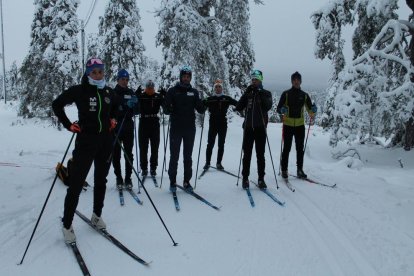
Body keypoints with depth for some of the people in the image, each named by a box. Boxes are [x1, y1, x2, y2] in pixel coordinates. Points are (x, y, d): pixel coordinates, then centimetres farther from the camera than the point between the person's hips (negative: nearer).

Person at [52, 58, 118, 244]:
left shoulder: (109, 92, 6)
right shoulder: (79, 90, -7)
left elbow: (115, 108, 27)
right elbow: (57, 104, 2)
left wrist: (113, 119, 9)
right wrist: (68, 125, -5)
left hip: (106, 142, 5)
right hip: (86, 141, -5)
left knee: (101, 181, 15)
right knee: (76, 185, -3)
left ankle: (97, 215, 32)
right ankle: (67, 225, 10)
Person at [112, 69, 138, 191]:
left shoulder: (131, 93, 11)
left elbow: (136, 111, 8)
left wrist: (134, 104, -12)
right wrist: (126, 105, -22)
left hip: (128, 127, 2)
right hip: (115, 127, -2)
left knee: (129, 154, 2)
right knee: (116, 154, 3)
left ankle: (128, 178, 10)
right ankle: (119, 178, 13)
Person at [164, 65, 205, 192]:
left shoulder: (194, 92, 8)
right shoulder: (172, 91, 2)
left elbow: (200, 110, 4)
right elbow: (166, 109, -3)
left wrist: (201, 105, -18)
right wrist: (169, 109, -25)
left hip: (190, 129, 2)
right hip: (176, 129, -2)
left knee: (188, 156, 8)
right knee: (174, 156, 3)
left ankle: (187, 181, 16)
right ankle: (173, 181, 13)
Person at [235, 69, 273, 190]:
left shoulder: (266, 93, 5)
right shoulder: (248, 93, 10)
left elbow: (268, 106, -12)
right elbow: (238, 108, -1)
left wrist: (261, 94, -17)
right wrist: (246, 93, -9)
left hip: (260, 127, -2)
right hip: (248, 127, 2)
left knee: (260, 154, 3)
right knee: (247, 154, 5)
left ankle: (261, 179, 9)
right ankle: (245, 178, 12)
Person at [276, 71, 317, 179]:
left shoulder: (304, 95, 7)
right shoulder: (286, 94, 0)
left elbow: (310, 111, 6)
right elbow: (278, 108, -3)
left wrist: (313, 111, -16)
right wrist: (282, 110, -25)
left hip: (300, 125, 3)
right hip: (288, 125, -3)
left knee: (300, 149, 7)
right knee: (287, 148, 0)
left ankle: (300, 170, 15)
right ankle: (284, 170, 9)